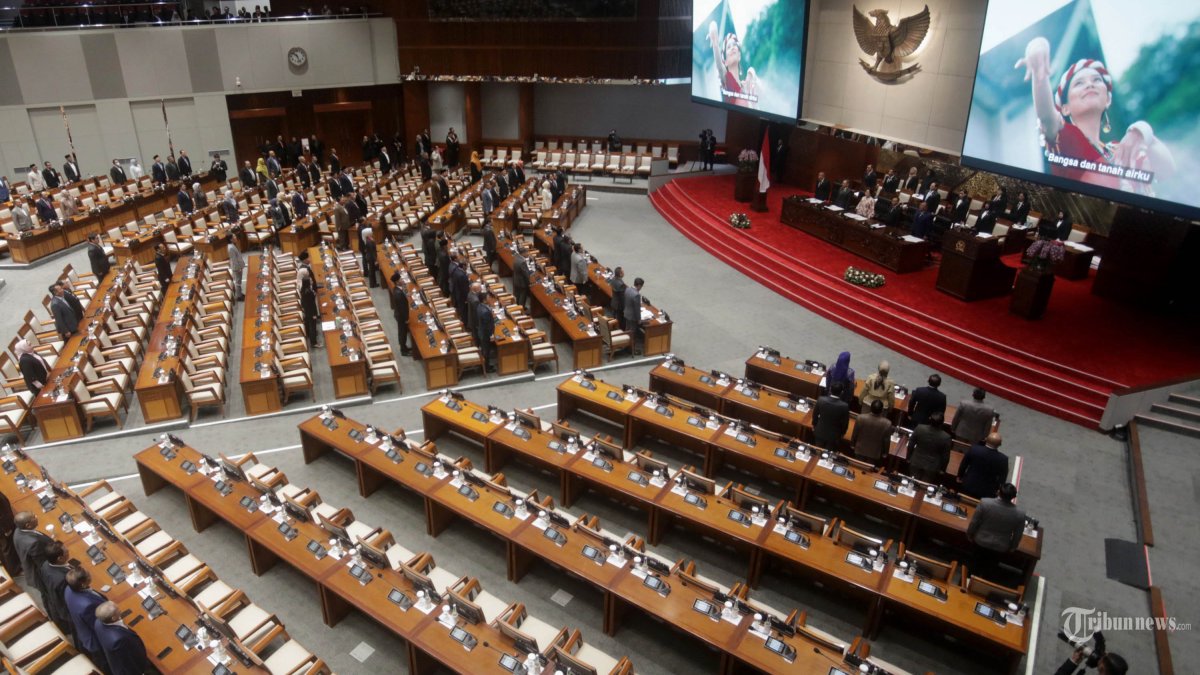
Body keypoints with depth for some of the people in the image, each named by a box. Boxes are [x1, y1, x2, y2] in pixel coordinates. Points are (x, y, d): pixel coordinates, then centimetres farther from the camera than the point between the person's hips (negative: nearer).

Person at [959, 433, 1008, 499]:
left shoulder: (974, 449, -22)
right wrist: (996, 489, 10)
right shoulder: (1003, 459, -25)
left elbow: (963, 465, -5)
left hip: (968, 486, 2)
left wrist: (960, 476, 14)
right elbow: (1002, 478, -9)